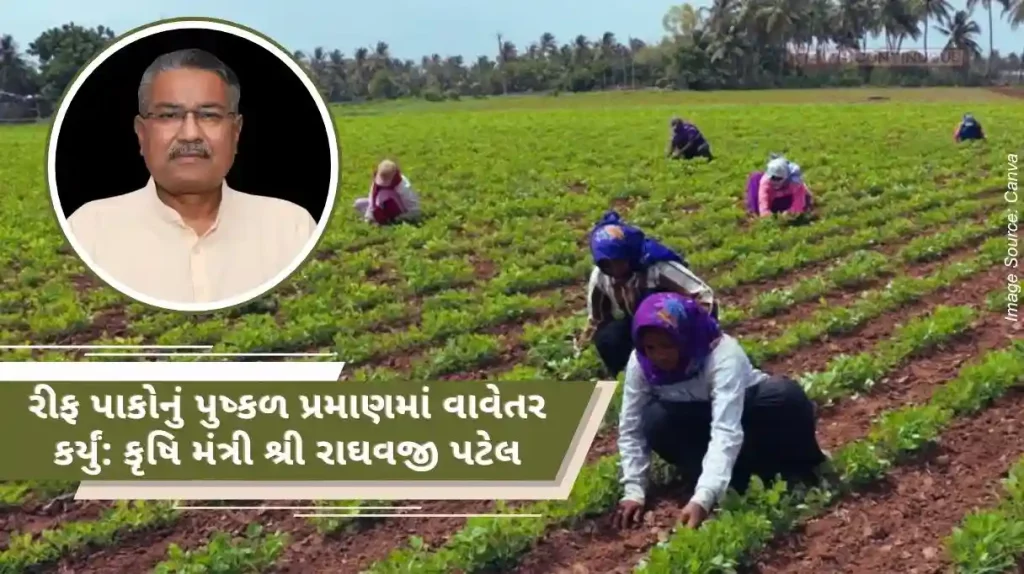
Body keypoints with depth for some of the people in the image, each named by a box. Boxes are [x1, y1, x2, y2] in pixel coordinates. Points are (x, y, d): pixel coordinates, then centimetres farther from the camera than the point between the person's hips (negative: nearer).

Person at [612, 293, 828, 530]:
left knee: (787, 395, -35)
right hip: (698, 422, 3)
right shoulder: (640, 363, -23)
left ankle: (798, 467, -8)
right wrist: (633, 491, -27)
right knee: (655, 423, -30)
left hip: (743, 412, -3)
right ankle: (737, 482, -19)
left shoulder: (723, 354, -36)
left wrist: (703, 498, -58)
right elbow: (631, 430, -16)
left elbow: (726, 430, -47)